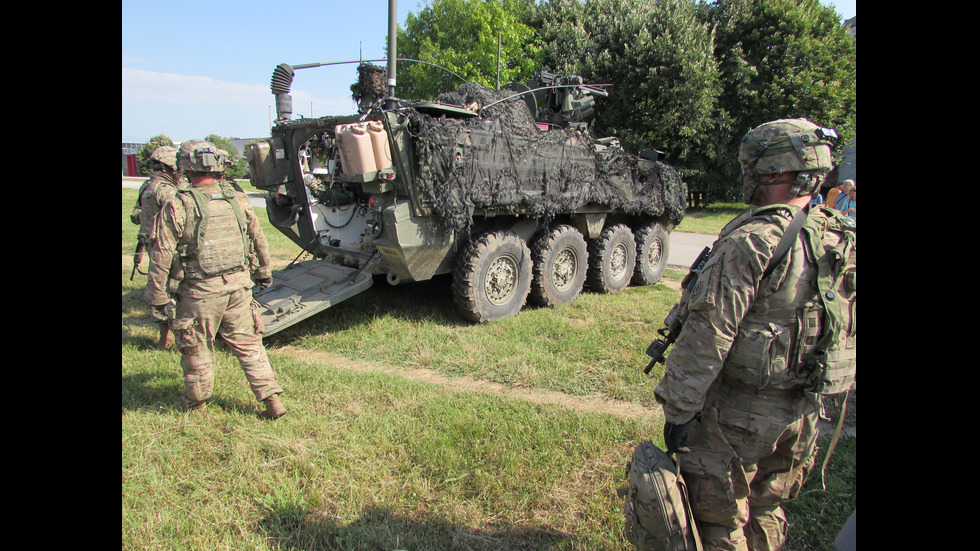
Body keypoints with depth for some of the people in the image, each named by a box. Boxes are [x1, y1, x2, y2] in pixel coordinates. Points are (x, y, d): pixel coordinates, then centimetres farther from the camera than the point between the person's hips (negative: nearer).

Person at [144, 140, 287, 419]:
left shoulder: (178, 206, -11)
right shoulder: (238, 199, 2)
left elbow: (162, 254, -9)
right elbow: (259, 240, 12)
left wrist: (157, 294, 1)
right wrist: (263, 272, 26)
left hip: (201, 290, -4)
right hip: (239, 283, 4)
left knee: (197, 347, 14)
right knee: (248, 343, 12)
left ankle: (195, 400, 32)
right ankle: (271, 398, 10)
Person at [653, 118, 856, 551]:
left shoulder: (751, 242, -21)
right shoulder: (841, 242, 3)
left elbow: (708, 337, -23)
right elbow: (844, 332, 12)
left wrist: (678, 409, -16)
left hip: (738, 415, -7)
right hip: (803, 416, 8)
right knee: (766, 514, 26)